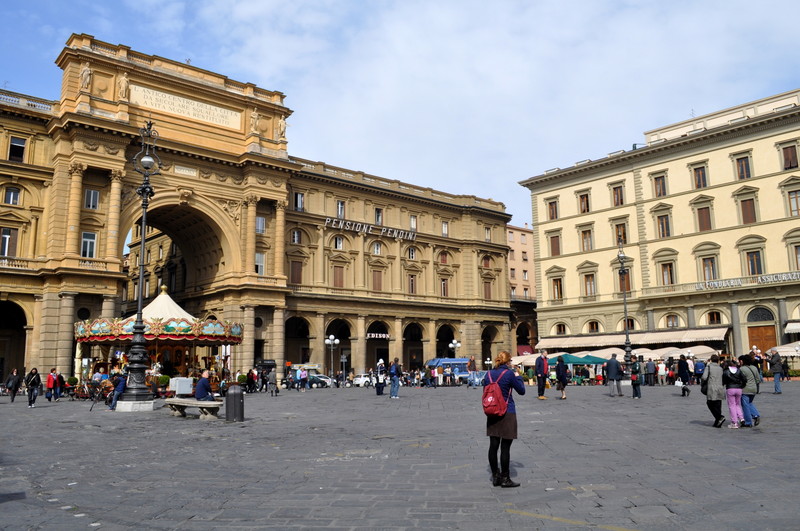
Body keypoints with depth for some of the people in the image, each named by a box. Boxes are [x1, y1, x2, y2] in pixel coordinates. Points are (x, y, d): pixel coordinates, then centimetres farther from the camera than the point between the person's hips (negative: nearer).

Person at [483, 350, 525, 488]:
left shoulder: (488, 374, 4)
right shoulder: (509, 373, -11)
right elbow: (521, 390, -1)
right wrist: (518, 377, 12)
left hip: (492, 414, 5)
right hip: (507, 414, -5)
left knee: (493, 445, 8)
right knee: (505, 447, 0)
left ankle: (495, 476, 17)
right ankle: (505, 479, 6)